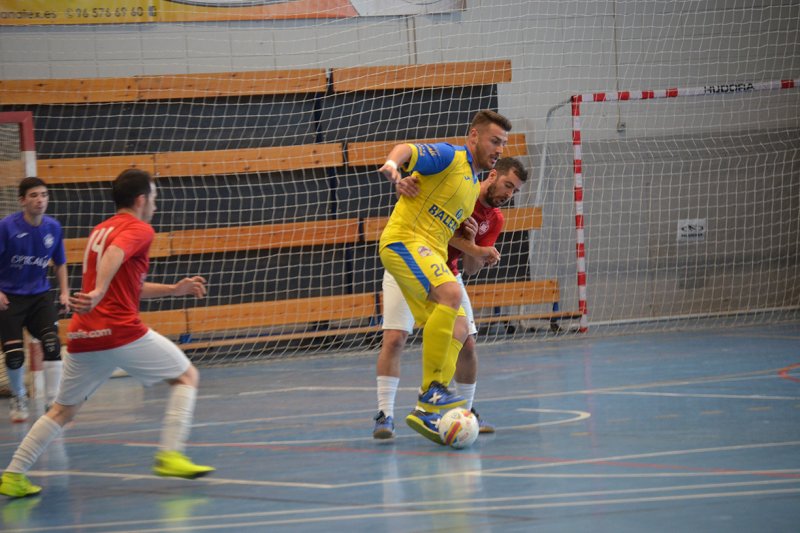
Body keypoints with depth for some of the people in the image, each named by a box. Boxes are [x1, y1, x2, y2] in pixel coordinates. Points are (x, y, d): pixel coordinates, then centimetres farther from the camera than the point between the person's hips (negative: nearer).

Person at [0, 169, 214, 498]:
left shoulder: (99, 230, 25)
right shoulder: (139, 230, 0)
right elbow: (114, 254, -23)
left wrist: (174, 289, 32)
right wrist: (98, 293, -38)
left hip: (83, 336, 7)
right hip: (122, 332, -7)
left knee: (63, 410, 17)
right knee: (187, 376, 9)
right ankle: (170, 455, -5)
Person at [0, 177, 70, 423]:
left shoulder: (53, 228, -1)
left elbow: (60, 263, 14)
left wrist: (64, 292, 4)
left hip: (40, 296, 3)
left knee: (52, 345, -17)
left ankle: (53, 402, -9)